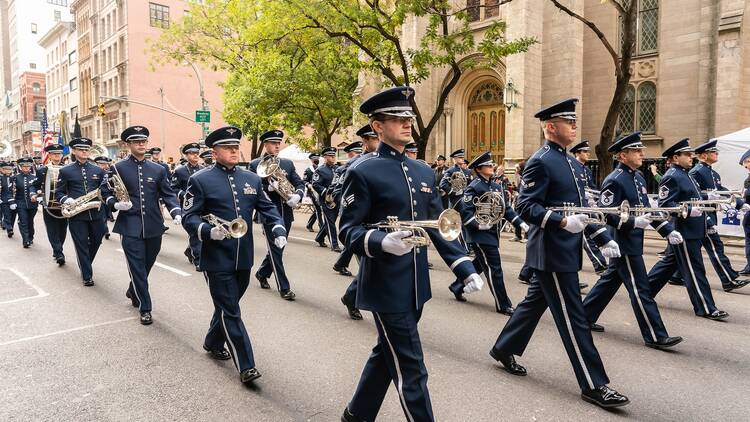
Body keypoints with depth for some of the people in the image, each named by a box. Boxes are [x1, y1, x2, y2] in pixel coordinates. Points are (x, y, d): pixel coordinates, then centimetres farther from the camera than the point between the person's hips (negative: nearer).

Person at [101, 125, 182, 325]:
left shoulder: (158, 169, 6)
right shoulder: (118, 168, 0)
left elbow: (168, 194, 3)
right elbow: (105, 191, 8)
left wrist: (176, 213, -13)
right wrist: (115, 204, -12)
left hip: (153, 227, 3)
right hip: (130, 227, -3)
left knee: (147, 264, 17)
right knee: (137, 267, -2)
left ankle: (133, 291, 44)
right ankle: (145, 308, 8)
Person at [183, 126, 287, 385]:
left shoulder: (252, 179, 8)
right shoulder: (200, 180, -6)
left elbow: (267, 208, 10)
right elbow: (189, 218, -7)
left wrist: (278, 230, -8)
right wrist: (209, 231, -26)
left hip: (244, 258, 5)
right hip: (217, 259, -5)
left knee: (228, 306, 21)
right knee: (230, 312, 0)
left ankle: (213, 343, 44)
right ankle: (245, 366, 8)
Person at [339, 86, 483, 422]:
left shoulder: (424, 172, 10)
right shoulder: (363, 172, -10)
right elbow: (348, 230, -13)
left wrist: (464, 268, 3)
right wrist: (382, 242, -32)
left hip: (416, 285, 7)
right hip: (386, 287, -7)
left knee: (386, 354, 21)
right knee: (411, 370, 0)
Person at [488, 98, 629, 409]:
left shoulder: (568, 161, 16)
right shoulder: (540, 162, -14)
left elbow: (579, 207, 20)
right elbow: (525, 207, -20)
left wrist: (603, 237, 14)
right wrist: (563, 222, -31)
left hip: (565, 250, 10)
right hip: (552, 252, -10)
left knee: (535, 302, 19)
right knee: (572, 317, -3)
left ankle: (504, 349, 35)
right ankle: (594, 385, 7)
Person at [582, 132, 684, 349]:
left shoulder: (638, 176, 12)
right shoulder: (614, 180, -17)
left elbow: (646, 209, 17)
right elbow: (605, 215, -21)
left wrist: (668, 230, 11)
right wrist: (633, 222, -28)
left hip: (632, 242, 10)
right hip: (624, 244, -10)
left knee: (610, 280, 17)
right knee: (640, 289, -3)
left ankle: (585, 316, 28)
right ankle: (655, 336, 5)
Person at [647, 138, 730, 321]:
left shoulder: (685, 174, 16)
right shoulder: (671, 177, -15)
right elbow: (664, 204, -21)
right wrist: (689, 210, -27)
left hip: (691, 230, 10)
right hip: (683, 231, -10)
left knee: (670, 262, 17)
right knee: (694, 269, -3)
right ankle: (706, 308, 4)